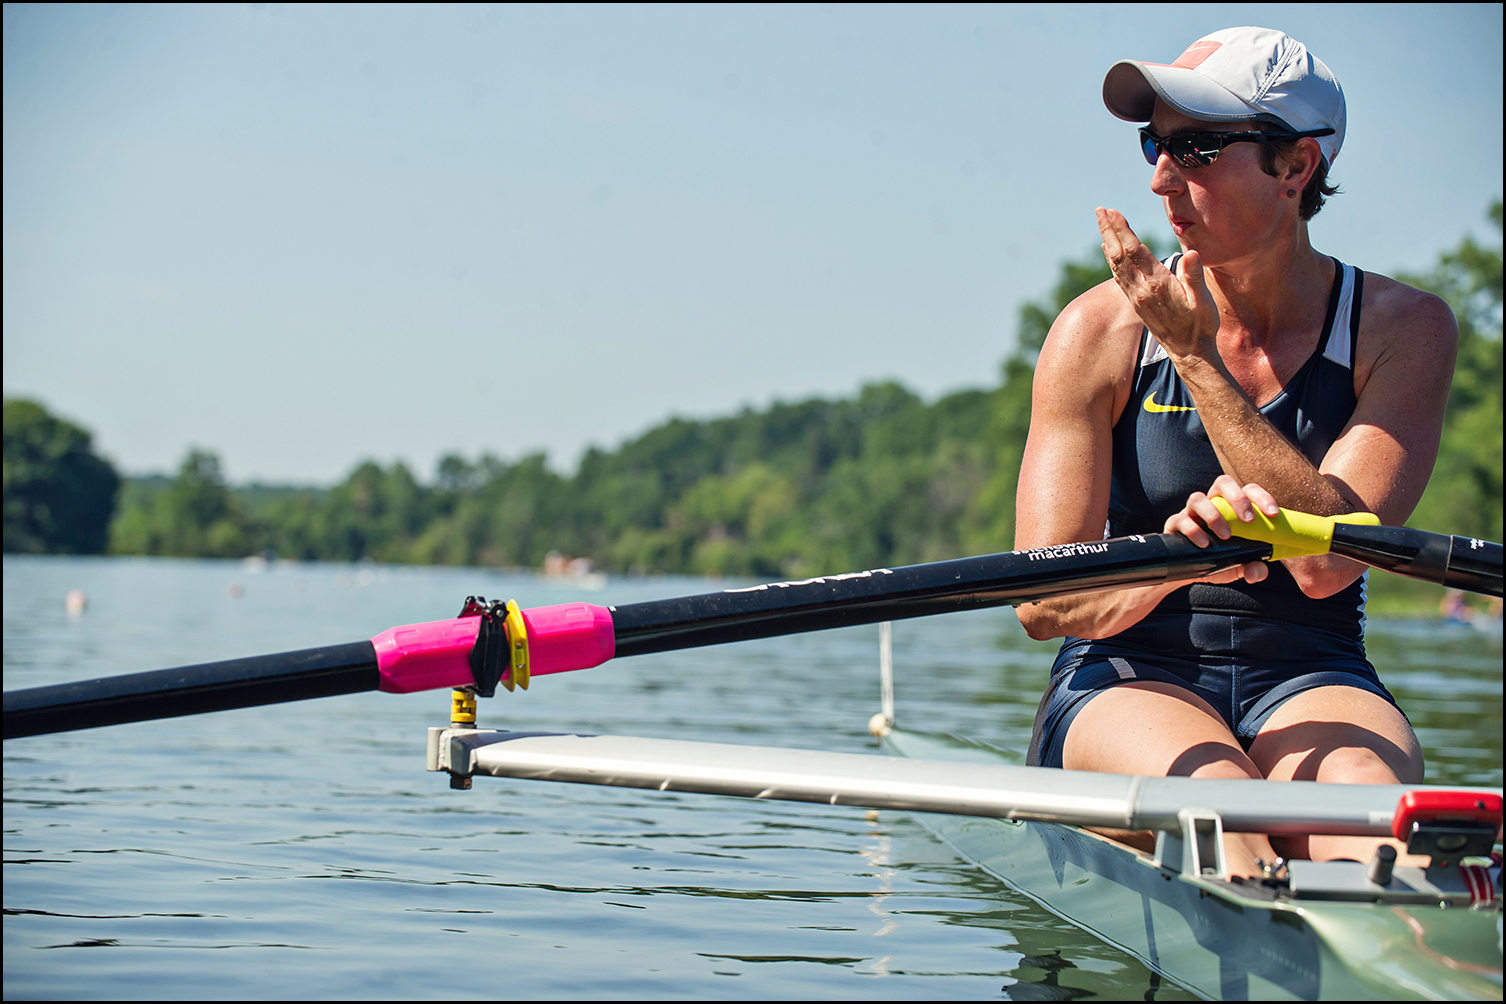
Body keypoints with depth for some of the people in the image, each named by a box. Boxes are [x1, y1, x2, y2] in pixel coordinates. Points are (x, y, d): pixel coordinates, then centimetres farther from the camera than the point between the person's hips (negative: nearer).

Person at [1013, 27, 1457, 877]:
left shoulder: (1402, 328, -2)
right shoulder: (1102, 331, -2)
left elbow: (1326, 563, -17)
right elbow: (1044, 602, -7)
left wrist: (1198, 361, -16)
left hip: (1310, 679, 0)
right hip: (1128, 680, 0)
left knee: (1360, 780, -35)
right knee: (1213, 793, -35)